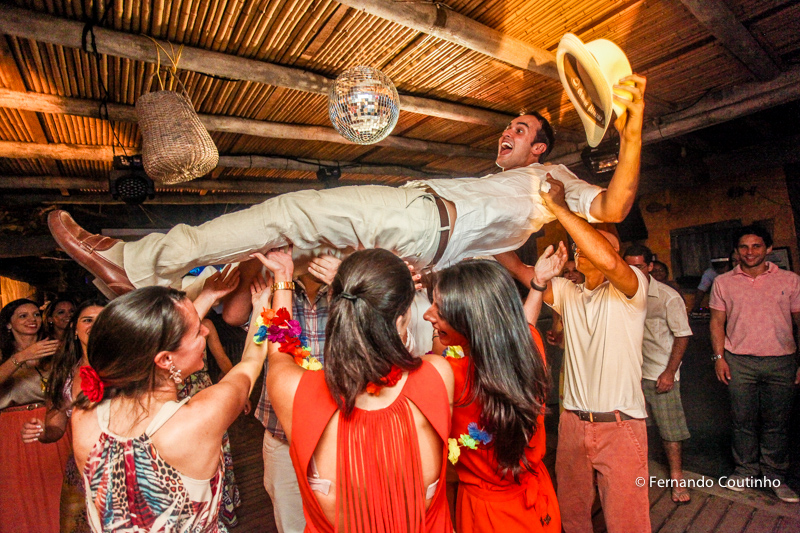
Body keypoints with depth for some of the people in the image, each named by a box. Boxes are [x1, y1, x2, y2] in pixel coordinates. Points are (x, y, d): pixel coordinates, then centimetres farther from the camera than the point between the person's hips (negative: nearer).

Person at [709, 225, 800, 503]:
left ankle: (775, 476, 23)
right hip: (739, 362, 0)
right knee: (743, 420, 6)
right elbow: (717, 321, 7)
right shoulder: (723, 282, 5)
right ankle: (746, 470, 21)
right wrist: (719, 357, -1)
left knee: (777, 422, 8)